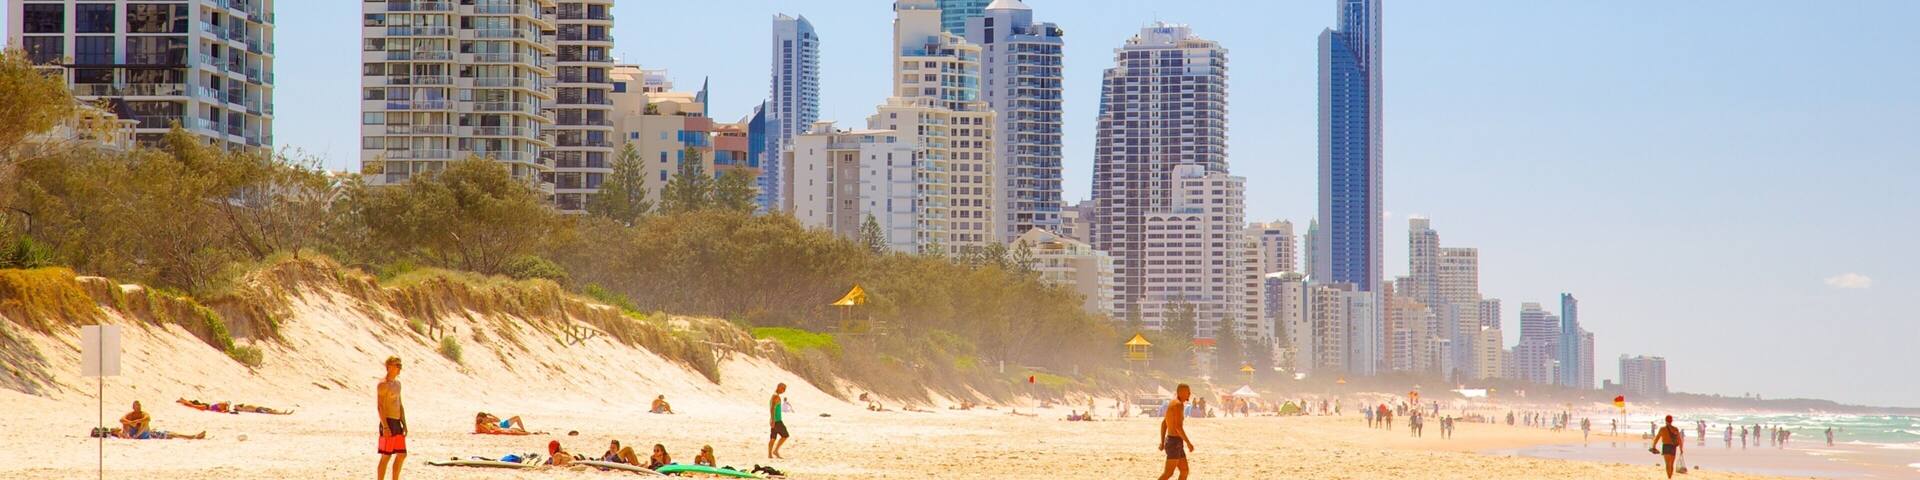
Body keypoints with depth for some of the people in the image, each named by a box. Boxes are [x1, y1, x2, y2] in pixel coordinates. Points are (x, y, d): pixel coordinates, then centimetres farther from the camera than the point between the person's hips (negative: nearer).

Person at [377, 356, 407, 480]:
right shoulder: (383, 384, -11)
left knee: (402, 455, 11)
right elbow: (380, 406, -17)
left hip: (397, 423, 9)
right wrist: (385, 427, -23)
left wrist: (404, 424, 16)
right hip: (388, 423, -9)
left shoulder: (397, 383, 16)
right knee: (386, 456, -6)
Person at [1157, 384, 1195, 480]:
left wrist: (1162, 442, 24)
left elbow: (1163, 424, 22)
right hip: (1175, 442, -10)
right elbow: (1178, 427, -23)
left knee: (1185, 471, 12)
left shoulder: (1173, 404, 16)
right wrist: (1188, 443, -18)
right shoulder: (1178, 404, -16)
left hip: (1170, 441, 10)